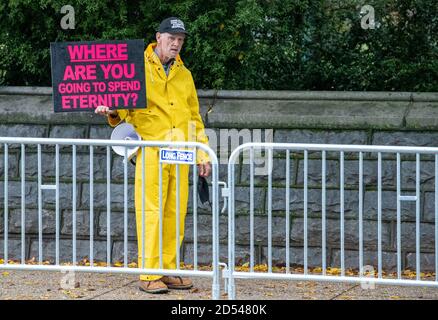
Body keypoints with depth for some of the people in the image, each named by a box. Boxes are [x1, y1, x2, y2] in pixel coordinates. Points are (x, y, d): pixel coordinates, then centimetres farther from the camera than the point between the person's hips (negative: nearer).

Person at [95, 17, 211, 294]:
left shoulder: (184, 75, 20)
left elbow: (195, 118, 24)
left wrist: (203, 154, 18)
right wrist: (112, 112, -21)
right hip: (150, 150, -5)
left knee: (175, 212, 3)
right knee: (151, 211, -9)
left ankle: (169, 270, 10)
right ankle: (149, 274, -9)